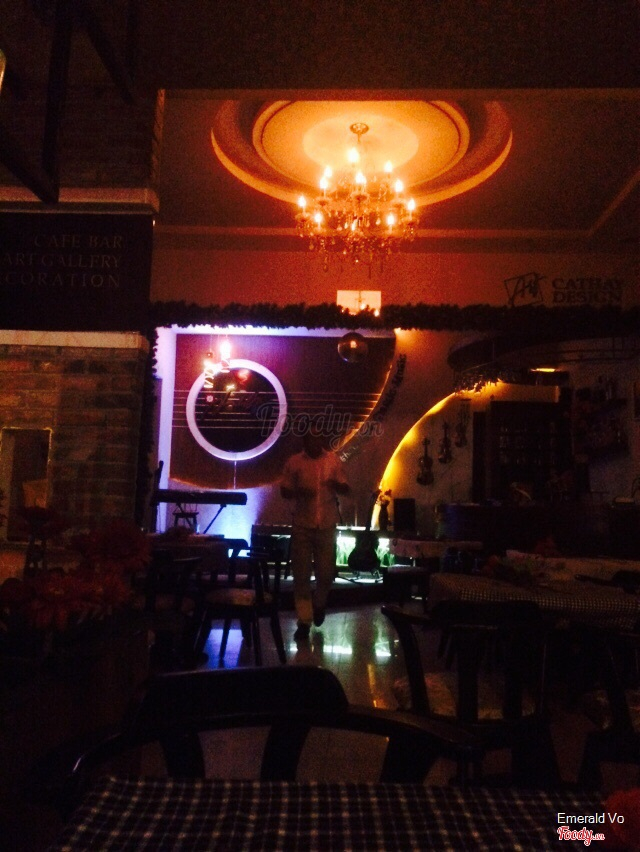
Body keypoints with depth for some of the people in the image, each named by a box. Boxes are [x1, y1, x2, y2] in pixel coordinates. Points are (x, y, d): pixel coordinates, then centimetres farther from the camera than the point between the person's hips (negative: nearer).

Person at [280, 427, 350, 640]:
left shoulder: (334, 460, 4)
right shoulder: (294, 462, 0)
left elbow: (346, 489, 8)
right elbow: (284, 491, 4)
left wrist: (337, 485, -15)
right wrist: (298, 492, -18)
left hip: (327, 526, 1)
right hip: (302, 526, -1)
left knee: (326, 573, 7)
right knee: (301, 575, 1)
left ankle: (319, 604, 38)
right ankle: (304, 621, 12)